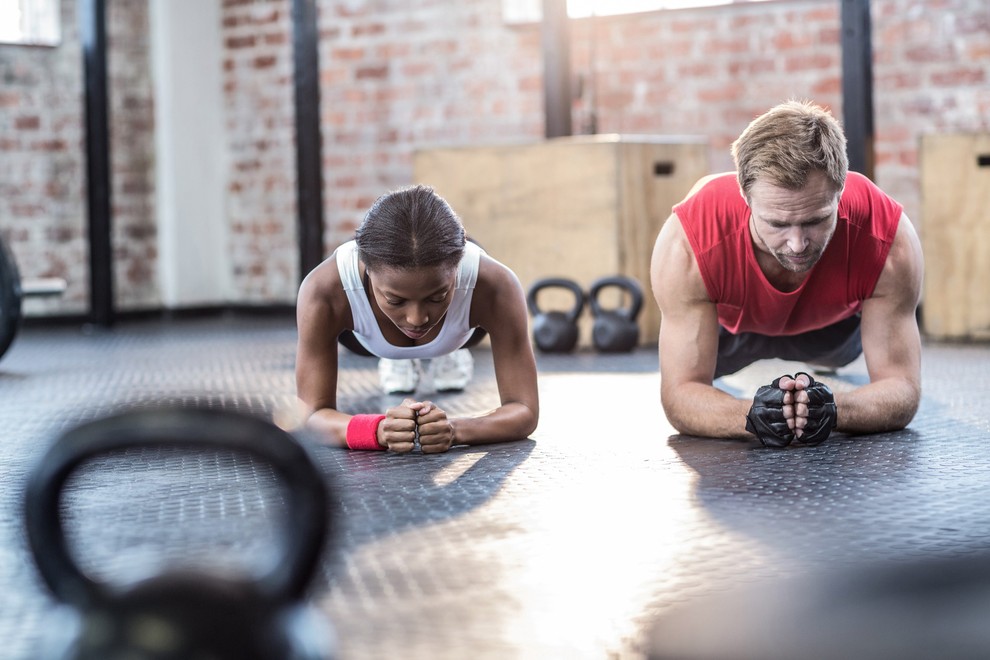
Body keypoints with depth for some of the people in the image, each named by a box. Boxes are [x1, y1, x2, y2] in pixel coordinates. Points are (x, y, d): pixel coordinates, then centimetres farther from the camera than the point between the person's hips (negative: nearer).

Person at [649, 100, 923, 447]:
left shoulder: (891, 241, -45)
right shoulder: (687, 246, -47)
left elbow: (901, 386, -37)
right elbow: (681, 392, -41)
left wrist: (833, 408, -60)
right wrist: (751, 415, -63)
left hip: (835, 320, 1)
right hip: (727, 323, -1)